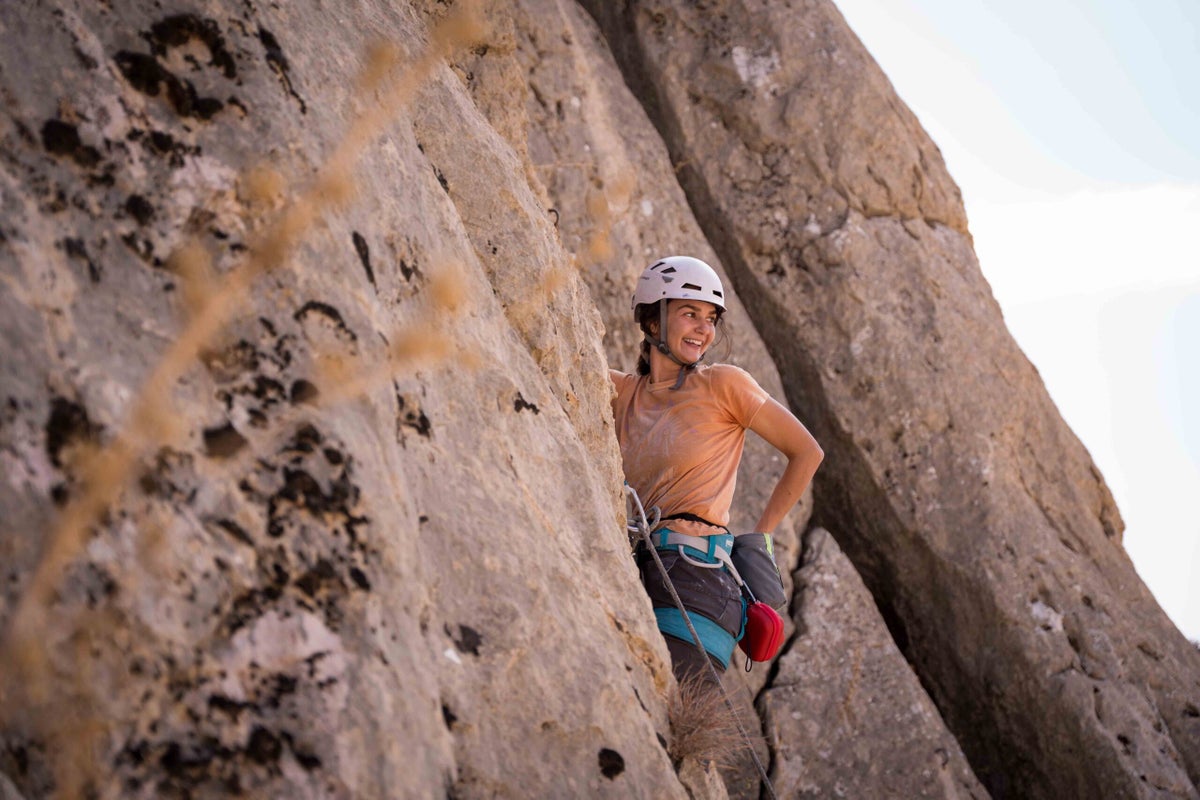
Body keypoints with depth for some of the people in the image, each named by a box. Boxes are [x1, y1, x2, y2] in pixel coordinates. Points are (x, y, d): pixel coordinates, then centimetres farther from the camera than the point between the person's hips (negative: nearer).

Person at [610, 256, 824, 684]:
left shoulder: (723, 383, 4)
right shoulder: (624, 391, 16)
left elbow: (807, 453, 9)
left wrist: (759, 536, 9)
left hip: (694, 583, -5)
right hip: (631, 577, 5)